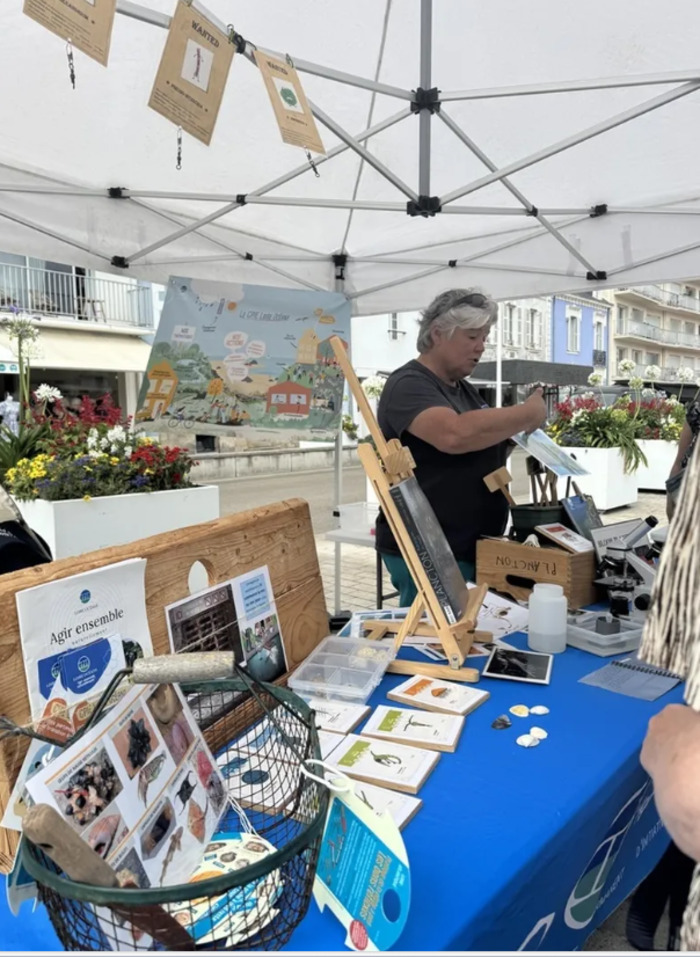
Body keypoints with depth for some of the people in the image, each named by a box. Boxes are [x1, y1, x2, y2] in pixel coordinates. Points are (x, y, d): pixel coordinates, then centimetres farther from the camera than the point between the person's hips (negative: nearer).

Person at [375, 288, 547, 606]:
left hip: (475, 549, 8)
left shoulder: (466, 391, 14)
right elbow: (456, 434, -31)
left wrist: (518, 432, -1)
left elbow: (486, 452, 20)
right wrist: (528, 414, -18)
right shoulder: (408, 385, -13)